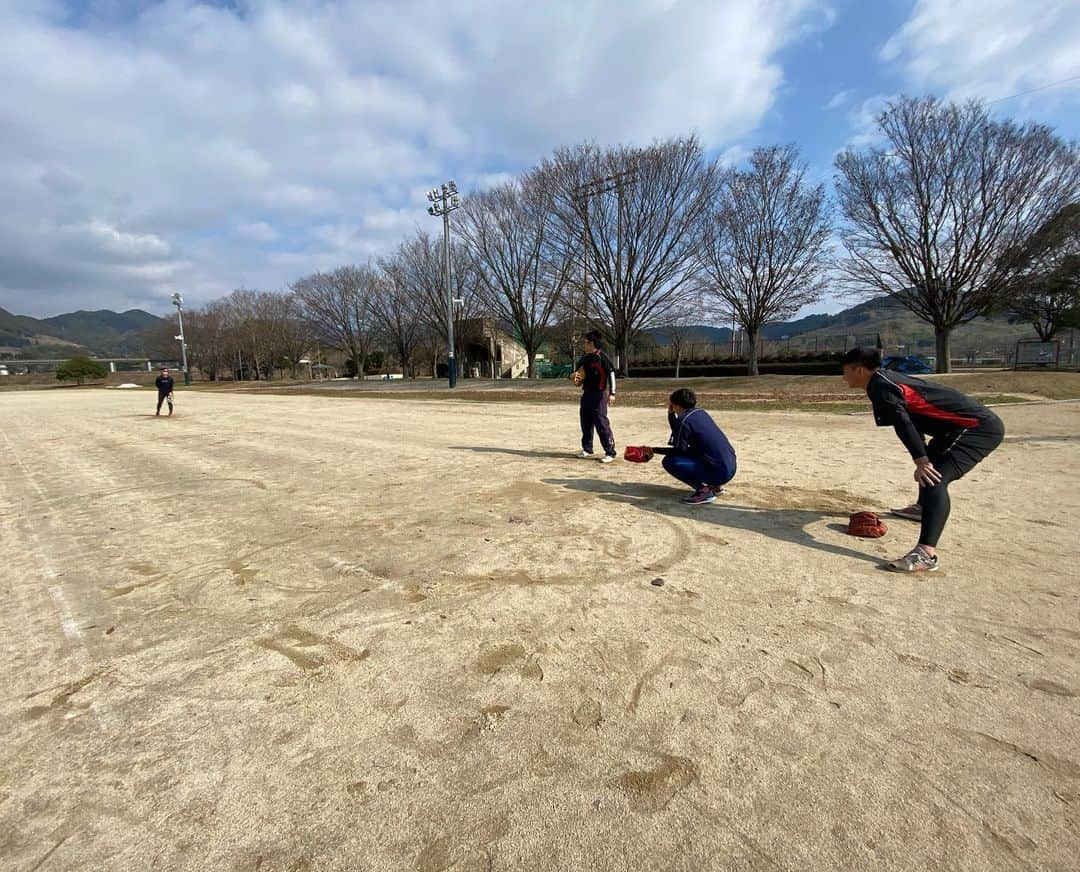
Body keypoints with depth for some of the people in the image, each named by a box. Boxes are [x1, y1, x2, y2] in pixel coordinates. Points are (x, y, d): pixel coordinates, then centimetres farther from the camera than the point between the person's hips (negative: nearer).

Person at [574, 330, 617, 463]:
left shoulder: (602, 357, -11)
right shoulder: (585, 358, 11)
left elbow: (611, 374, -14)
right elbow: (579, 372, 26)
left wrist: (612, 393, -19)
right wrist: (576, 379, 3)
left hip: (599, 394, -8)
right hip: (586, 393, 8)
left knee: (601, 423, -9)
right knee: (586, 422, 14)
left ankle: (610, 452, -3)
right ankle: (587, 449, 28)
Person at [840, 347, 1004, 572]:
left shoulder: (880, 385, -16)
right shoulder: (886, 380, 14)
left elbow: (903, 422, -29)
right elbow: (909, 420, 24)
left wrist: (921, 460, -35)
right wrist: (924, 458, 31)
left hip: (979, 426, -11)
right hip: (980, 424, 11)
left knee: (933, 478, -26)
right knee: (930, 465, 32)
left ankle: (926, 554, -35)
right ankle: (924, 507, 58)